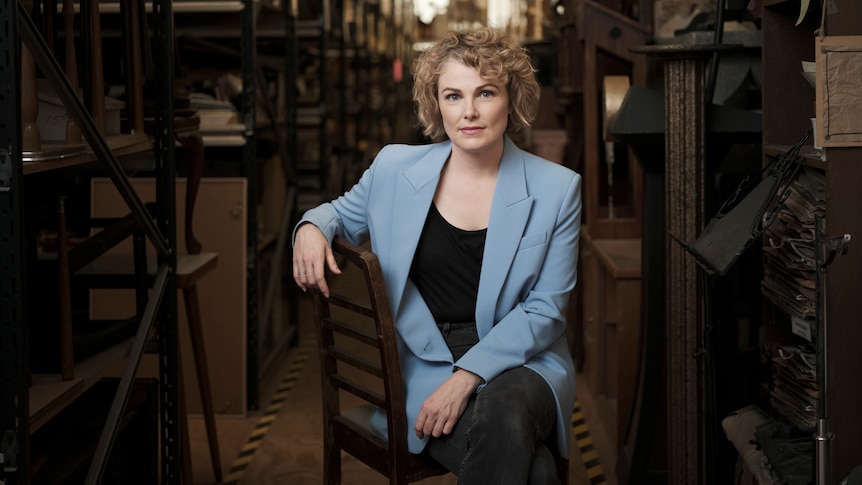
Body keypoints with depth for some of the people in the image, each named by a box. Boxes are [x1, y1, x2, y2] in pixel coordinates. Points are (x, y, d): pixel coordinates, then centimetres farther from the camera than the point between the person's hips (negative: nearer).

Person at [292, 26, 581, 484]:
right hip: (424, 366, -1)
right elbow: (344, 212, 25)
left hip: (519, 363, 1)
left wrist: (467, 375, -15)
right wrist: (312, 226, -1)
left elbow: (545, 310, -2)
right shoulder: (395, 168, 3)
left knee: (505, 409, -37)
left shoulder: (556, 189, -1)